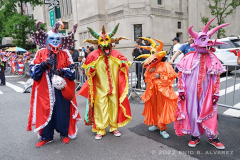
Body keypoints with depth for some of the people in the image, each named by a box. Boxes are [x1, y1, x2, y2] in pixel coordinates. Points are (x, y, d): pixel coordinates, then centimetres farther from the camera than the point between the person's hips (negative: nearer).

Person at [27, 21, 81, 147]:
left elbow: (72, 69, 2)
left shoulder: (65, 54, 5)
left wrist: (62, 71, -15)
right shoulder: (41, 53, 7)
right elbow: (33, 70, 3)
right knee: (46, 111, 7)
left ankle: (64, 134, 24)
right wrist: (43, 65, -13)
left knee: (63, 111, 5)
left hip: (62, 89, -1)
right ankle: (46, 136, 23)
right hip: (46, 89, 1)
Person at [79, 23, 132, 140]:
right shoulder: (94, 55, -4)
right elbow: (87, 70, 5)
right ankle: (100, 130, 16)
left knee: (114, 106, 9)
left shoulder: (116, 54, 1)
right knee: (101, 107, 2)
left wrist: (123, 64, -9)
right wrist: (91, 69, -16)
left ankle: (114, 127, 26)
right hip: (100, 88, -2)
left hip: (114, 87, 2)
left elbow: (125, 65, 13)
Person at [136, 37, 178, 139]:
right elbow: (146, 77, 17)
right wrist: (149, 71, -3)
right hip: (152, 90, 6)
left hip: (162, 90, -6)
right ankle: (155, 123, 30)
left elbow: (172, 76, -12)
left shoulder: (165, 65, -7)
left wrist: (160, 76, -17)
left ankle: (162, 128, 4)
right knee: (153, 107, 13)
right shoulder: (150, 65, 12)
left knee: (162, 108, -4)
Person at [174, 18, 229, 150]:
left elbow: (216, 78, 4)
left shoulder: (212, 59, 2)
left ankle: (212, 137, 27)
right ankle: (195, 136, 26)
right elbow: (181, 75, -1)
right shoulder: (188, 58, -3)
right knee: (192, 113, 7)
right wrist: (181, 90, -4)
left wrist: (216, 93, 1)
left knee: (209, 113, 8)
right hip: (191, 92, -1)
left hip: (206, 93, 1)